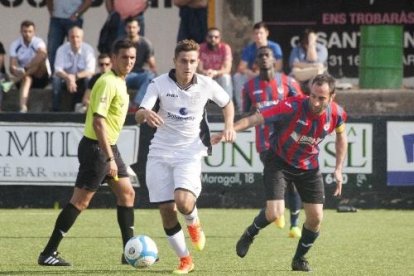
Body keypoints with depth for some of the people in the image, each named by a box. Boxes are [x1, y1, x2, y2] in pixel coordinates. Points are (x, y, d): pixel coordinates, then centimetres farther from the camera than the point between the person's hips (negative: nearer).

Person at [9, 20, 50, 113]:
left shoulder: (38, 42, -14)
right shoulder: (15, 45, -2)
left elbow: (43, 53, -39)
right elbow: (12, 67, -9)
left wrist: (28, 67, -46)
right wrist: (18, 72, -34)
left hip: (40, 76, -2)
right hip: (25, 75, 2)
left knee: (41, 57, -30)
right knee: (26, 78, -37)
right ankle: (23, 107, -58)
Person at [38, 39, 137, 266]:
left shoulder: (119, 82, 13)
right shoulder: (108, 83, -18)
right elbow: (98, 122, -25)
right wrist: (109, 158, -27)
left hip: (108, 147, 10)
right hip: (96, 148, -10)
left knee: (127, 194, 10)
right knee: (80, 201, -8)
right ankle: (48, 254, -5)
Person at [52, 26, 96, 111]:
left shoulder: (88, 49, -14)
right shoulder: (62, 49, -11)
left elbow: (90, 71, -21)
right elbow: (58, 70, -18)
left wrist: (75, 76, -37)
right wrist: (68, 78, -39)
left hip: (81, 79, -1)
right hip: (65, 79, 1)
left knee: (88, 79, -34)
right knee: (56, 79, -31)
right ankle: (56, 109, -24)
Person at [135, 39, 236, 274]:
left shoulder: (207, 85, -4)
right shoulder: (160, 84, -7)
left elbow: (227, 104, 17)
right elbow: (138, 116, -14)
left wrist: (229, 126, 0)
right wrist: (146, 114, -38)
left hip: (189, 154, -1)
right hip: (160, 154, 1)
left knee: (184, 202, -24)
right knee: (166, 210, -1)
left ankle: (194, 224, 13)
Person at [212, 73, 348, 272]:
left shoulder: (337, 114, -16)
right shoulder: (293, 107, -31)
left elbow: (341, 136, 7)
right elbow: (256, 118, -33)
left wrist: (338, 169, 5)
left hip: (308, 166, 4)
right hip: (279, 162, -4)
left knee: (315, 217, -1)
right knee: (275, 212, -17)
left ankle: (299, 259, 25)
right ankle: (250, 234, 17)